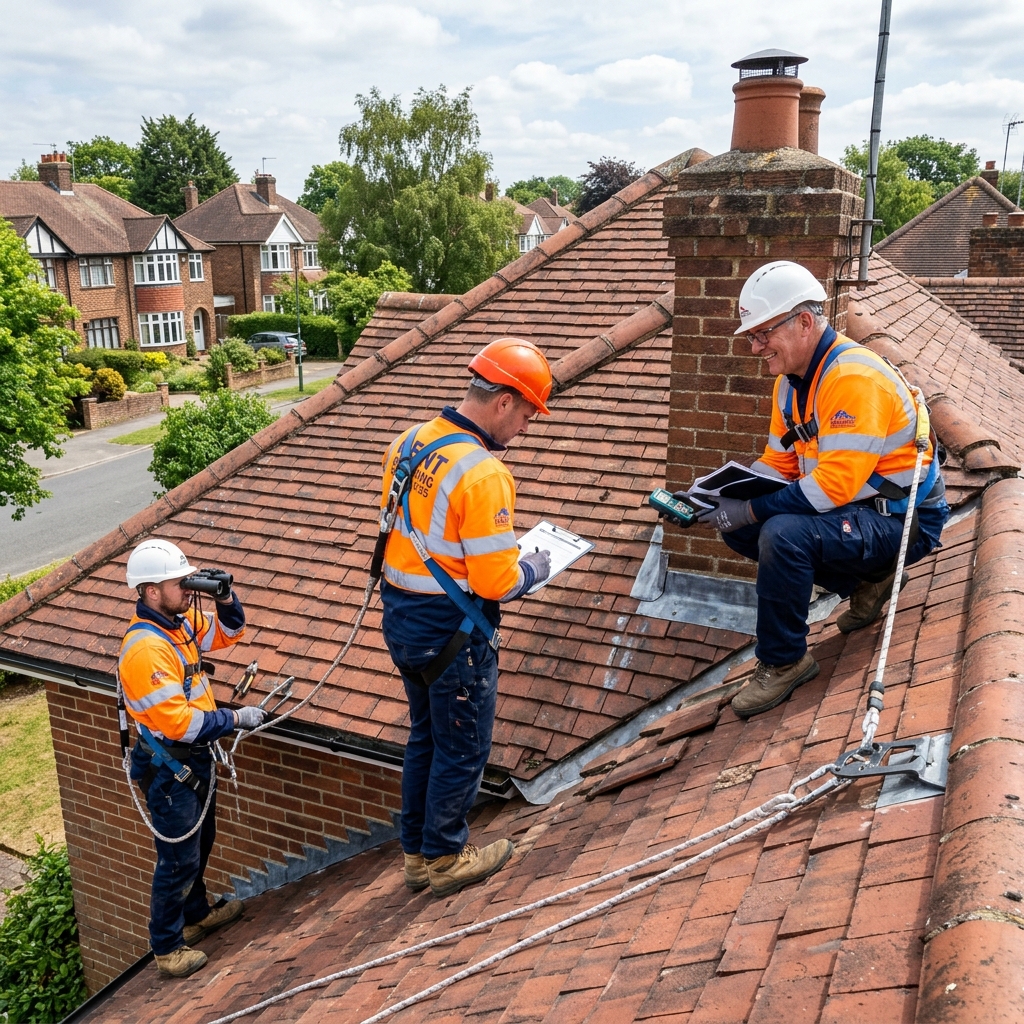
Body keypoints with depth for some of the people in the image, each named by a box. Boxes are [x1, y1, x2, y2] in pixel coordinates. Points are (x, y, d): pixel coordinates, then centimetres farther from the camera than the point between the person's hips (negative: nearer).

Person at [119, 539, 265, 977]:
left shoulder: (180, 625, 0)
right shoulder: (144, 648, -28)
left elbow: (229, 633, 16)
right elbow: (178, 722, -30)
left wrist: (225, 599, -4)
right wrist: (236, 719, -21)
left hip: (194, 759, 9)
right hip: (168, 769, -9)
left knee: (201, 843, 25)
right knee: (179, 859, 3)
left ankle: (197, 913, 46)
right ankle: (167, 948, 22)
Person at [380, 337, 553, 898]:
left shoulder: (407, 443, 0)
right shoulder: (483, 474, -25)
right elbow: (496, 582, -22)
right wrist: (532, 568, -3)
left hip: (399, 618, 8)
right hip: (452, 634, -8)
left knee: (425, 736, 23)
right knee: (462, 749, 13)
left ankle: (416, 853, 38)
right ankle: (446, 859, 30)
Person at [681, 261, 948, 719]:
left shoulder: (855, 378, -25)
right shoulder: (791, 382, 5)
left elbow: (836, 483, -31)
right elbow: (776, 464, 9)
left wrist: (751, 509, -29)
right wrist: (715, 492, -7)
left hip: (902, 520, -10)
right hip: (851, 508, 10)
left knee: (783, 534, -33)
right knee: (736, 526, 3)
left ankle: (784, 662, -10)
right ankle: (867, 581, 12)